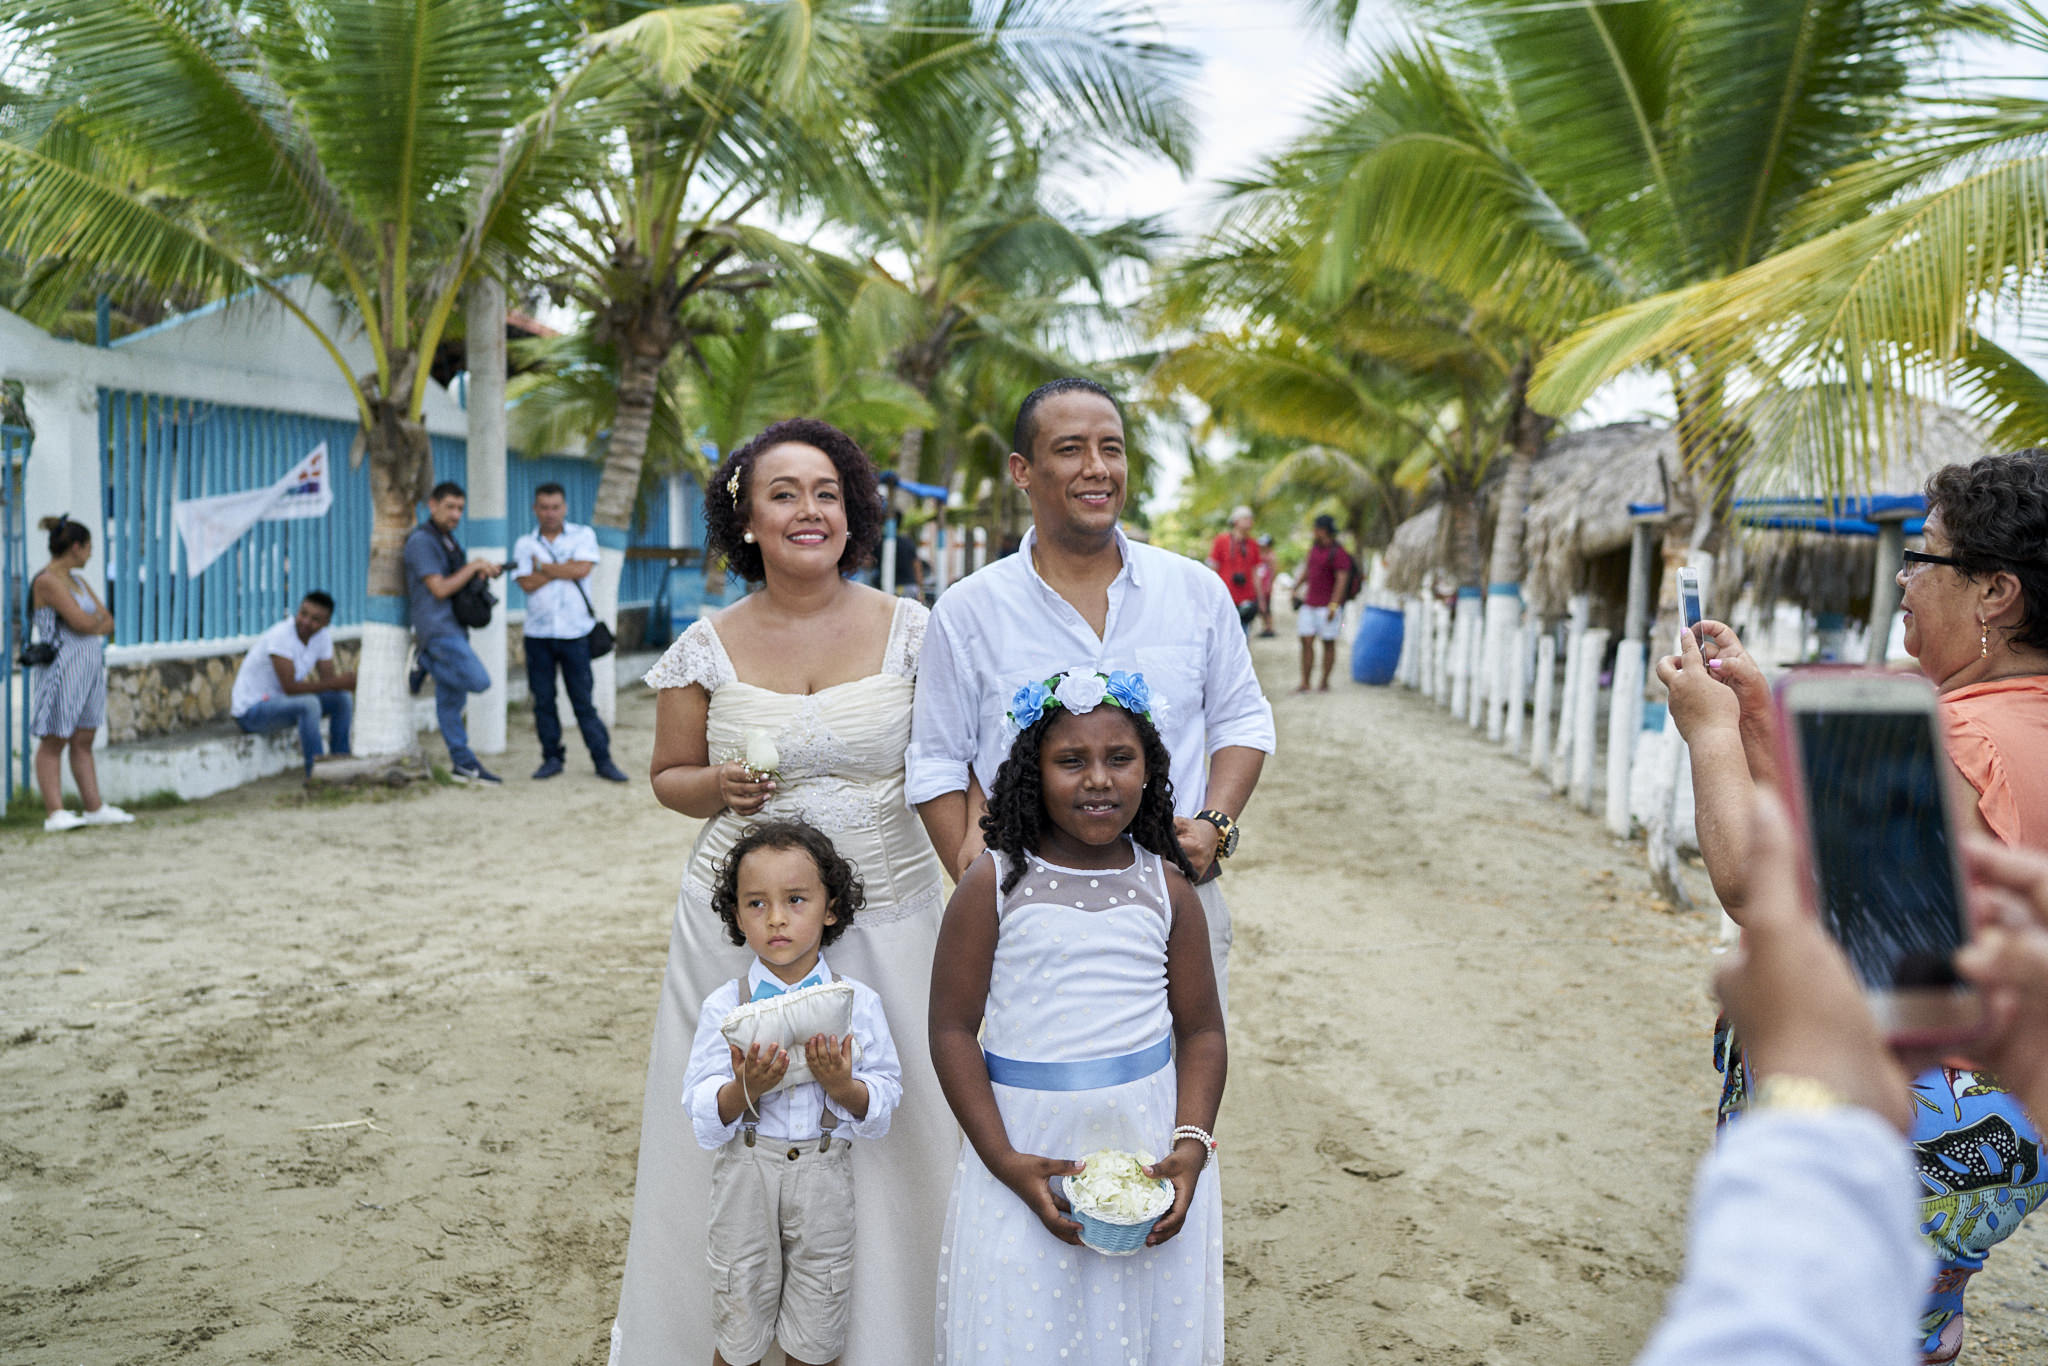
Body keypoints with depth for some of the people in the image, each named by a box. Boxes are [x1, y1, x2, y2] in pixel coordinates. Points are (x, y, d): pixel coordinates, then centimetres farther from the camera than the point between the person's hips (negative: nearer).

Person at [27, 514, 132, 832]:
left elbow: (108, 622, 14)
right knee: (54, 741, -3)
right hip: (62, 669, -8)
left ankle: (94, 807, 13)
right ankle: (54, 812, -1)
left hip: (89, 667, 8)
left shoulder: (78, 580, 17)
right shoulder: (47, 580, -10)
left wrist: (92, 626, -6)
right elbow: (82, 622, -18)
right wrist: (99, 620, 3)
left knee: (83, 742, 11)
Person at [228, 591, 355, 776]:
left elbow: (329, 680, -1)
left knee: (343, 697, -2)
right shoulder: (281, 635, -26)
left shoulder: (323, 636, -2)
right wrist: (337, 682, -33)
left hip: (281, 701, 8)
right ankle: (316, 774, -29)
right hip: (251, 710, -8)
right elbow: (290, 688, -30)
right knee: (309, 703, -34)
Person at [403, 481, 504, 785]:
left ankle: (463, 763, 13)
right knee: (478, 680, -19)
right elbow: (439, 589, -17)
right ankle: (425, 665, 0)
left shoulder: (446, 539, 19)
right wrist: (473, 567, -9)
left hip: (452, 628, 9)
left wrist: (483, 573, 7)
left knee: (450, 699, 11)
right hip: (437, 629, -9)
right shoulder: (421, 540, -11)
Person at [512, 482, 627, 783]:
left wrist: (543, 567, -5)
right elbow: (527, 583, -7)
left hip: (575, 632, -2)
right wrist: (564, 568, -7)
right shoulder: (525, 544, 8)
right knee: (543, 699, 5)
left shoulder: (583, 535, 5)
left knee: (583, 699, -1)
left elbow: (582, 569, -13)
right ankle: (552, 757, 16)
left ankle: (603, 760, 5)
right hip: (538, 633, 2)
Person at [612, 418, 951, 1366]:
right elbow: (669, 776, 11)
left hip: (886, 922, 0)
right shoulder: (707, 647, 1)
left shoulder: (908, 630, -1)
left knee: (884, 1134, 6)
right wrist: (717, 786, -11)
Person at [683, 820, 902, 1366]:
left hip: (825, 1173, 0)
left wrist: (841, 1086, -22)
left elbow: (885, 1101, -4)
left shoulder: (858, 1002, -6)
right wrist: (746, 1089, -25)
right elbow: (701, 1114, -7)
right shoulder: (724, 1006, -7)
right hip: (745, 1172, 0)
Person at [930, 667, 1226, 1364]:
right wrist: (1004, 1161, -14)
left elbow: (1201, 1031, 4)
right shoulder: (995, 883, -8)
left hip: (1149, 1143, 2)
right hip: (1028, 1143, -2)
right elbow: (953, 1029, -7)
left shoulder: (1165, 886, 0)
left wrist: (1191, 1145, -10)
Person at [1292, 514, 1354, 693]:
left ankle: (1325, 682, 11)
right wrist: (1295, 590, 17)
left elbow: (1342, 580, -16)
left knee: (1328, 644, 3)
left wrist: (1333, 606, -21)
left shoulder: (1339, 554, -11)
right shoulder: (1314, 549, 14)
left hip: (1328, 606, -7)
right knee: (1306, 641, 1)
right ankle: (1305, 683, 3)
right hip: (1309, 604, 7)